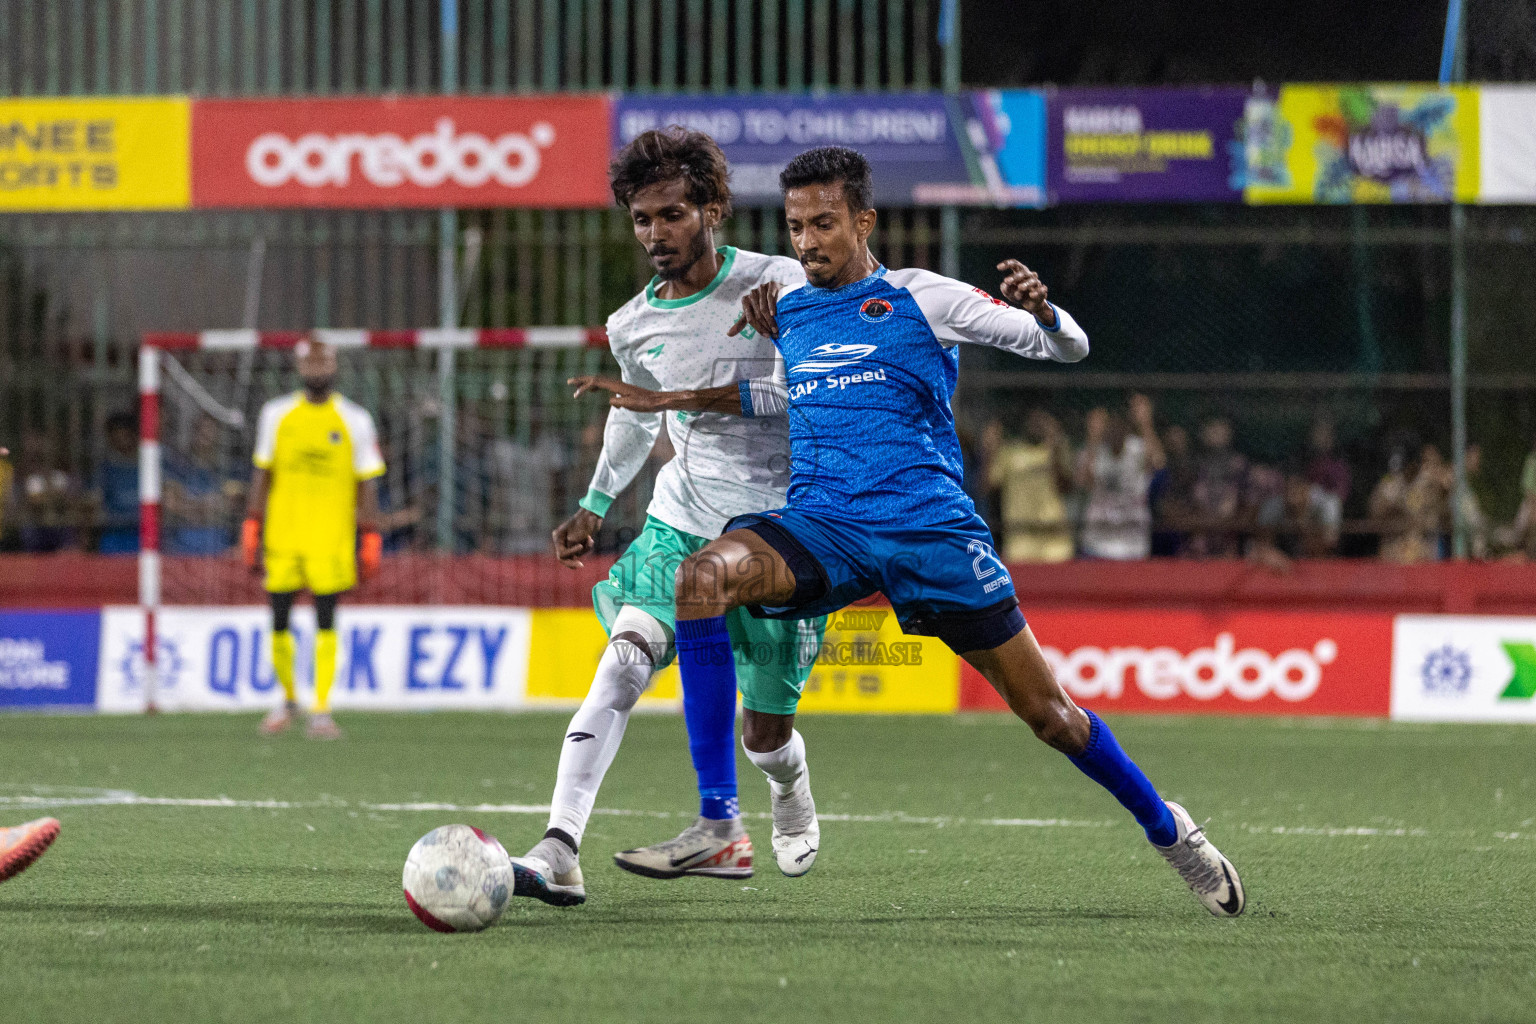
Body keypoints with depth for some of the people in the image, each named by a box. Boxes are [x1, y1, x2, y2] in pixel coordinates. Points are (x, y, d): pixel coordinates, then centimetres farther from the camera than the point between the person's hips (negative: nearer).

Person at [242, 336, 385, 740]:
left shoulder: (355, 420, 2)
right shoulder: (276, 414, 8)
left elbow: (367, 483, 4)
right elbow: (262, 475, 12)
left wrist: (371, 540, -1)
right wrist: (251, 528, 7)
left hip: (331, 537, -2)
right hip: (282, 536, 2)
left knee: (326, 621, -7)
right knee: (279, 620, 3)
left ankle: (321, 710, -4)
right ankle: (288, 700, 23)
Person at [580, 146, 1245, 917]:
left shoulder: (920, 298, 2)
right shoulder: (788, 313, 16)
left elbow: (1068, 348, 2)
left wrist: (1041, 313, -21)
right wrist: (681, 398, 23)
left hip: (929, 528, -3)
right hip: (820, 526, 3)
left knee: (1045, 710, 0)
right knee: (700, 579, -28)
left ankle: (1167, 830, 28)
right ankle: (716, 823, -29)